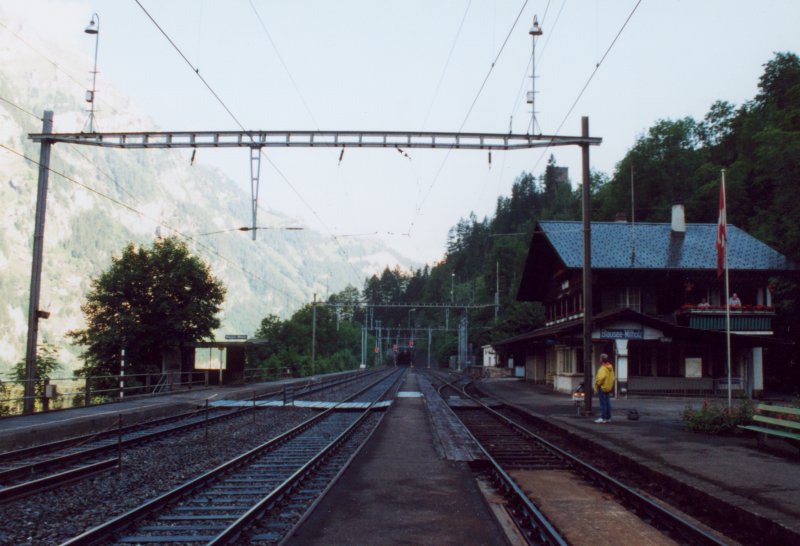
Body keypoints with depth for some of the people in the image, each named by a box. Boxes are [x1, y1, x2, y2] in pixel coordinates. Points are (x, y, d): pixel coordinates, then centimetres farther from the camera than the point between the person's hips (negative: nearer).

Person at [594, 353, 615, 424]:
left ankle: (603, 418, -6)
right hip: (608, 388, 9)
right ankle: (608, 418, 15)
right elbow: (612, 378, 16)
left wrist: (597, 384, -16)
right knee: (607, 403, 12)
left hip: (602, 388, -9)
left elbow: (601, 377, -29)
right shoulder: (610, 368, 12)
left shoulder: (603, 368, -18)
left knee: (603, 403, -7)